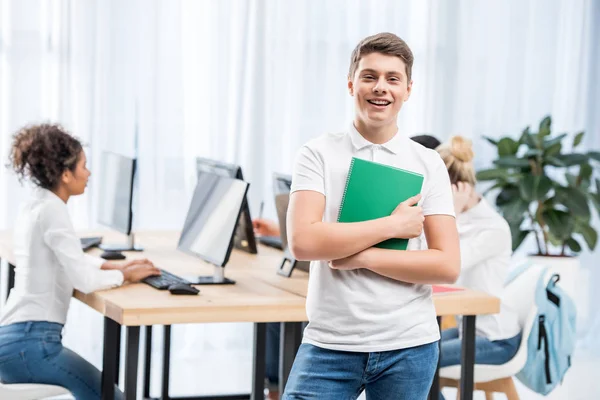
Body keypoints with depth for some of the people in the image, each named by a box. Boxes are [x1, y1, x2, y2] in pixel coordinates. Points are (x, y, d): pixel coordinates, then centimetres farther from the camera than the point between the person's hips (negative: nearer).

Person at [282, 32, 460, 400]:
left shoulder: (429, 165, 3)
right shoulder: (318, 155, 0)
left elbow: (448, 266, -4)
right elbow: (303, 241, -14)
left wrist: (363, 257, -12)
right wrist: (392, 225, -12)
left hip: (408, 345, 1)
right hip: (329, 343, -1)